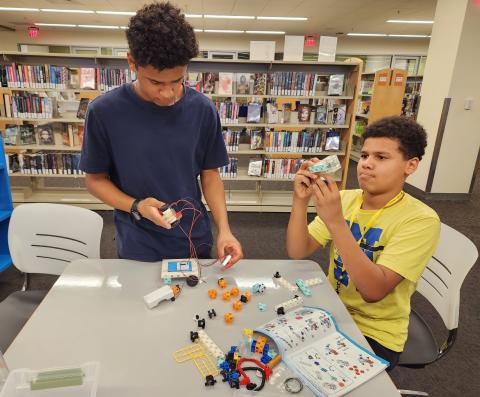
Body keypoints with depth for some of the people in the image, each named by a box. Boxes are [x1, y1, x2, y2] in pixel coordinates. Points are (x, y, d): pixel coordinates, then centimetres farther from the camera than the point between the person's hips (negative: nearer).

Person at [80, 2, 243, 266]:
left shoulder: (202, 110, -10)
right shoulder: (104, 111, -14)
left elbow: (210, 174, -2)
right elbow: (95, 179, -4)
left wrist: (223, 229, -14)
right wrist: (137, 206, -21)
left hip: (195, 243, 1)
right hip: (136, 248, -1)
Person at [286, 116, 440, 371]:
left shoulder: (420, 220, -18)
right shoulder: (344, 199, -3)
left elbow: (374, 290, -28)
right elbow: (297, 253, -10)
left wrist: (335, 221, -36)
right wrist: (301, 201, -26)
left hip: (375, 334, -4)